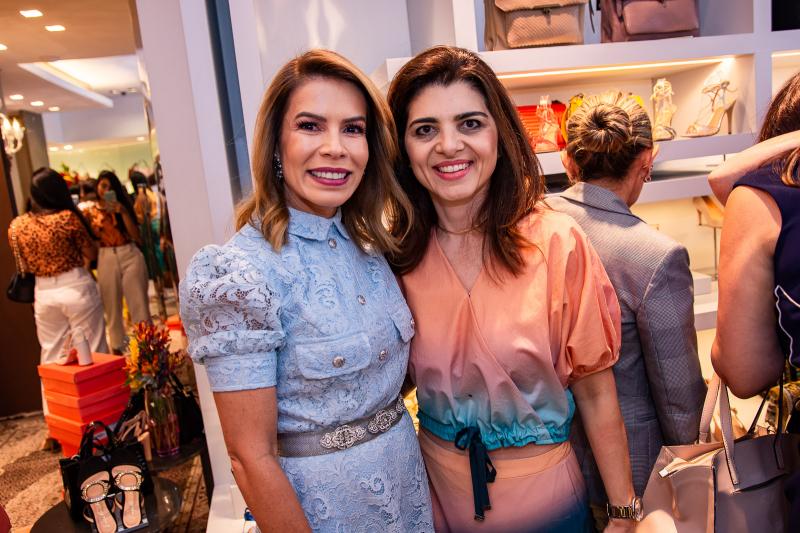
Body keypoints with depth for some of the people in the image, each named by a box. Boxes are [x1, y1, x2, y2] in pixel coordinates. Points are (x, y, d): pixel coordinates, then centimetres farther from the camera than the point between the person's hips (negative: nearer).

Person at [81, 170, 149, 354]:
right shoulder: (89, 210, 4)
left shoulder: (122, 205, 8)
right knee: (112, 307, 8)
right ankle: (118, 349, 19)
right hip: (106, 259, 0)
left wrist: (123, 212, -12)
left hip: (130, 256, 0)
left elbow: (136, 236, -5)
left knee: (139, 304, -1)